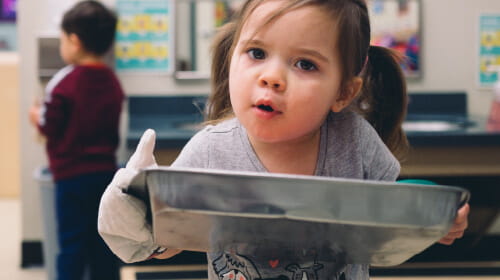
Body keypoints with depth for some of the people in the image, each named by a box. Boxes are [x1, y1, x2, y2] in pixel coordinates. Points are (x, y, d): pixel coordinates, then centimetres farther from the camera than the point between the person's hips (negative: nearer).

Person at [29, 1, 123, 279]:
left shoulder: (64, 81, -14)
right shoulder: (112, 81, 6)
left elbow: (50, 127, -10)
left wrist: (37, 116, 10)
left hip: (73, 175, -5)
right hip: (106, 171, 6)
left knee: (72, 245, 0)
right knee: (104, 244, 12)